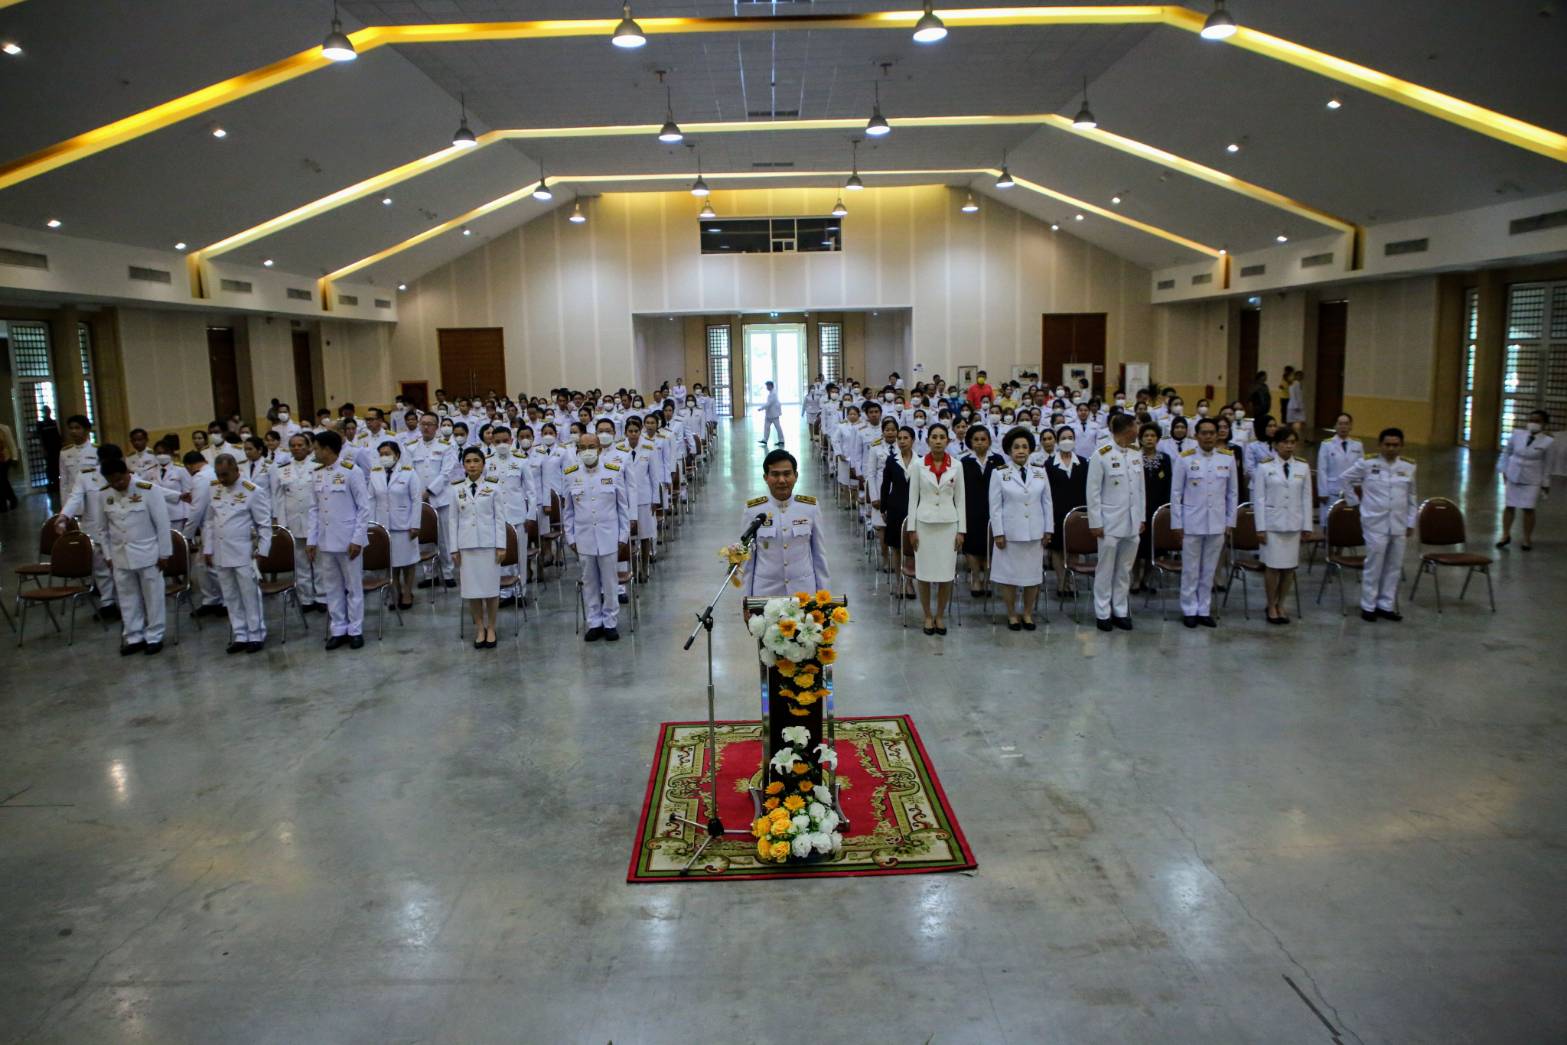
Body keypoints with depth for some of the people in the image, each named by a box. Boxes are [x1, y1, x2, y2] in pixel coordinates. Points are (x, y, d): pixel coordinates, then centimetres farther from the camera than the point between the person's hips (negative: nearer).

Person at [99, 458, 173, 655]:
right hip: (121, 556, 4)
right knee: (127, 599, 11)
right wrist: (109, 555, 9)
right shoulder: (106, 495, 1)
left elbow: (162, 523, -10)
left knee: (152, 598, 5)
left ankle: (154, 637, 16)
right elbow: (105, 528, 11)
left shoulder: (148, 489, -13)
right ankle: (133, 637, 23)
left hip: (148, 554, -4)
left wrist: (164, 553, -9)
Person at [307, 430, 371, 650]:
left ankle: (355, 630, 14)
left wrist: (357, 539, -14)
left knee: (353, 587, 5)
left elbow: (364, 507, -9)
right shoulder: (318, 474, 8)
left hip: (348, 540, -5)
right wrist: (311, 539, 6)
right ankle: (339, 630, 19)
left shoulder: (352, 471, -9)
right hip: (325, 541, 5)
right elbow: (314, 509, 11)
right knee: (332, 588, 10)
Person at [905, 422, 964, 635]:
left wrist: (961, 530, 1)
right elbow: (913, 498, 2)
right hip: (924, 524, 0)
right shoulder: (919, 465, -1)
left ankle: (940, 615, 19)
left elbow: (960, 499, 5)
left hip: (948, 524, 1)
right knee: (924, 573, 2)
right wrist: (911, 529, -3)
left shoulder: (956, 465, 2)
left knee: (946, 574, 2)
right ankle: (928, 615, 18)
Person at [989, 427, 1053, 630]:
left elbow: (1047, 502, 8)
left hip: (1034, 533, 3)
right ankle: (1011, 614, 18)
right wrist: (998, 533, -7)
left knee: (1033, 573, 8)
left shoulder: (1040, 472, 5)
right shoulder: (999, 473, -3)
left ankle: (1027, 613, 23)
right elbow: (995, 506, -3)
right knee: (1009, 574, 4)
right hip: (1010, 533, -2)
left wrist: (1047, 530, 4)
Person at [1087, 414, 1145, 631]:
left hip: (1132, 523, 5)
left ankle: (1120, 611, 20)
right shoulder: (1101, 455, -9)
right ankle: (1103, 613, 13)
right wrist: (1095, 523, -9)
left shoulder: (1136, 454, 7)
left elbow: (1140, 489, 12)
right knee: (1106, 570, 3)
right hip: (1110, 523, -5)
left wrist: (1142, 518, 10)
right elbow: (1093, 492, -8)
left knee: (1125, 570, 11)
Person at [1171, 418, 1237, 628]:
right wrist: (1177, 523, -3)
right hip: (1192, 523, -2)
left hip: (1217, 523, 2)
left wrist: (1230, 521, 7)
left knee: (1209, 570, 9)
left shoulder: (1228, 458, 3)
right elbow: (1176, 493, 0)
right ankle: (1189, 610, 15)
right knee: (1190, 570, 4)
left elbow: (1233, 492, 9)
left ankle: (1204, 610, 19)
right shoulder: (1185, 459, -3)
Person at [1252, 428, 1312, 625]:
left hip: (1294, 524, 3)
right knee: (1273, 566, -1)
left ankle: (1280, 605, 19)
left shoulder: (1303, 467, 6)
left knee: (1290, 566, 5)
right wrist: (1260, 527, -7)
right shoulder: (1265, 467, -2)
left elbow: (1306, 498, 7)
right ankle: (1271, 606, 14)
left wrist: (1307, 526, 3)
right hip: (1272, 523, -3)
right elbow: (1260, 498, -3)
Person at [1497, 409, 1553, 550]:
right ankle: (1506, 535, 22)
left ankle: (1527, 539, 14)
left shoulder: (1547, 442, -9)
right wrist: (1503, 470, 8)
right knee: (1509, 506, 8)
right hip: (1513, 476, 2)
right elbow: (1506, 452, 8)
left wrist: (1545, 484, 0)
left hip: (1532, 480, -2)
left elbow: (1547, 464, -3)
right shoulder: (1517, 435, -5)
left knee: (1528, 509, 0)